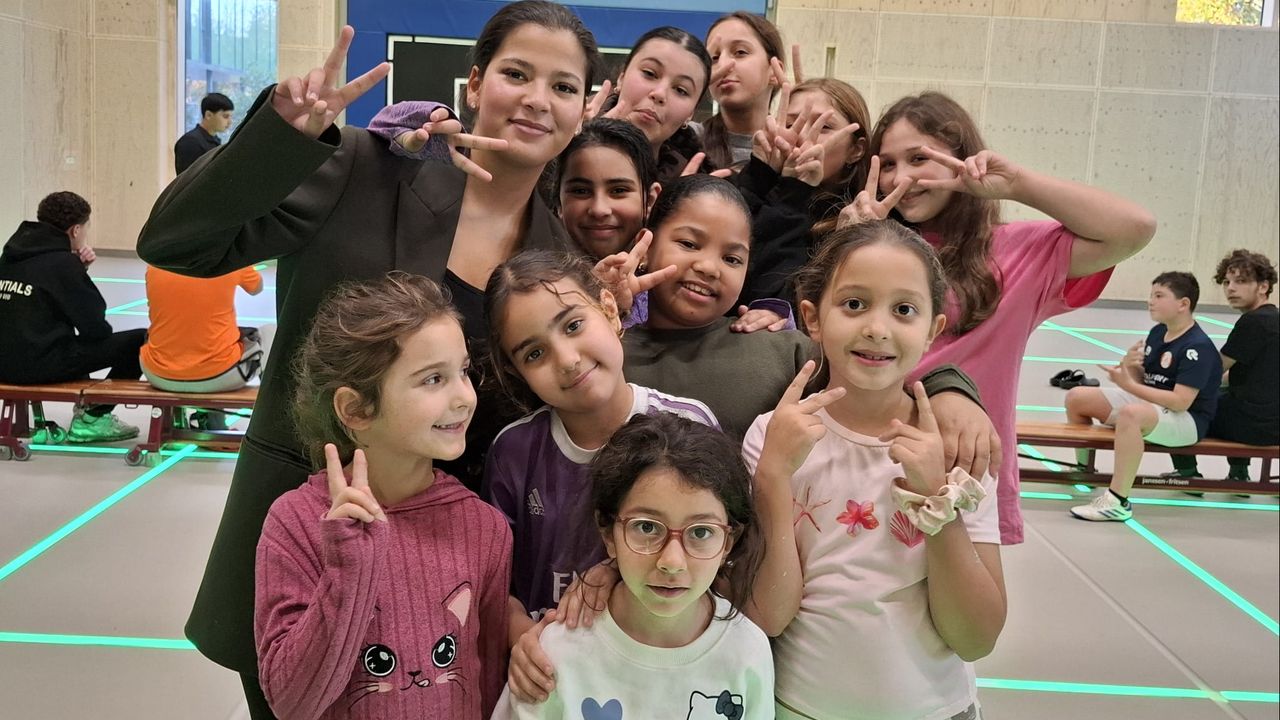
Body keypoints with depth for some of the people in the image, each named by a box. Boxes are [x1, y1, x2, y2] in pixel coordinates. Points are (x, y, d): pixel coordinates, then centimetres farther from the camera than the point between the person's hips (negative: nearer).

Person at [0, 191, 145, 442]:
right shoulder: (62, 263, -11)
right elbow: (94, 327, -11)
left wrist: (78, 267, 8)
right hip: (39, 365, -9)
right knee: (139, 340, -3)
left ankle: (85, 405, 35)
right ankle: (93, 418, 7)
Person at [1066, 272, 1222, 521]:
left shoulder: (1198, 347, -20)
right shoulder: (1157, 332, 5)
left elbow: (1181, 401, -28)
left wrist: (1128, 385, -28)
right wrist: (1130, 365, -12)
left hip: (1186, 419, -9)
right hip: (1149, 403, 9)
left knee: (1130, 414, -41)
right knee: (1076, 397, 3)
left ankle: (1118, 501, -37)